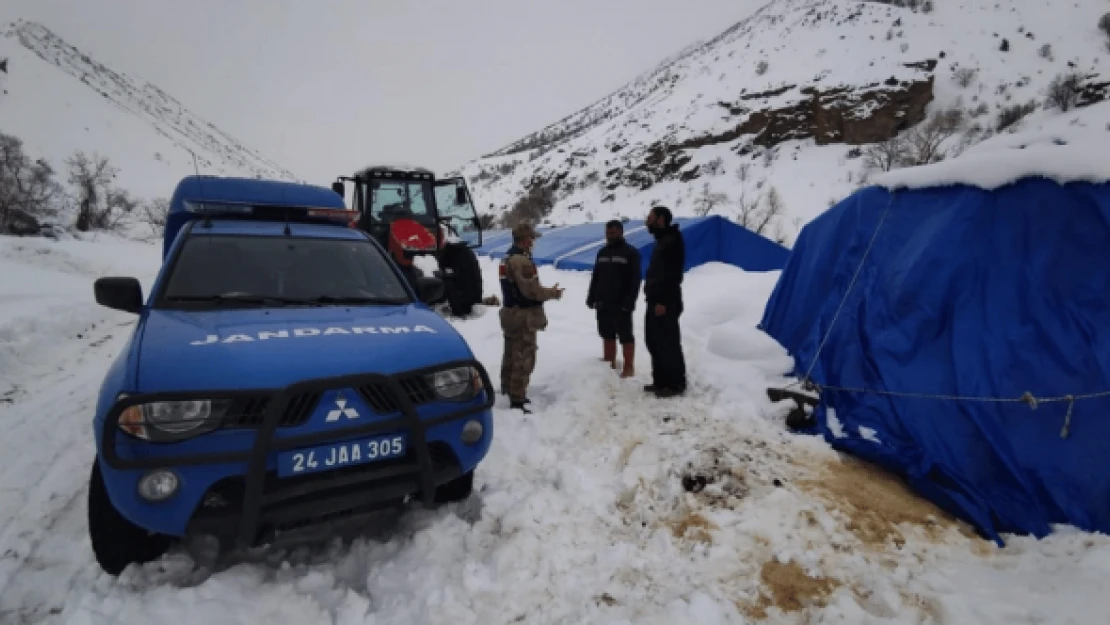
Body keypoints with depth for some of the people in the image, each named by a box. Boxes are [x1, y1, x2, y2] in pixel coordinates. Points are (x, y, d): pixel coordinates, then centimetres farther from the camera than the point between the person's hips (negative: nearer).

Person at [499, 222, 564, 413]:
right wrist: (553, 292, -8)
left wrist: (547, 291, 12)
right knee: (523, 359, -5)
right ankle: (517, 401, -1)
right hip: (522, 316, -11)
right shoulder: (521, 259, -21)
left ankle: (509, 392, 32)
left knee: (511, 355, 19)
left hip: (510, 312, 11)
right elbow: (531, 290, -23)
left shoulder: (508, 257, 13)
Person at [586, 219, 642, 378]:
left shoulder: (631, 253, -4)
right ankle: (609, 364, 23)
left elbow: (635, 280, -10)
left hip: (621, 304, -6)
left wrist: (629, 302, -19)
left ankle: (629, 367, 7)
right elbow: (595, 277, 17)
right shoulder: (602, 252, 15)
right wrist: (591, 298, 10)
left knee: (625, 336, 0)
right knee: (607, 335, 12)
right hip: (603, 303, 6)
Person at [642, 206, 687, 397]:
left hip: (665, 303, -11)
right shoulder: (662, 241, 21)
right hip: (655, 301, 11)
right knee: (655, 342, 14)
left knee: (668, 344, -5)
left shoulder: (672, 241, -12)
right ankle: (661, 380, 22)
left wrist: (663, 301, -24)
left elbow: (672, 274, -21)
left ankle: (676, 383, 3)